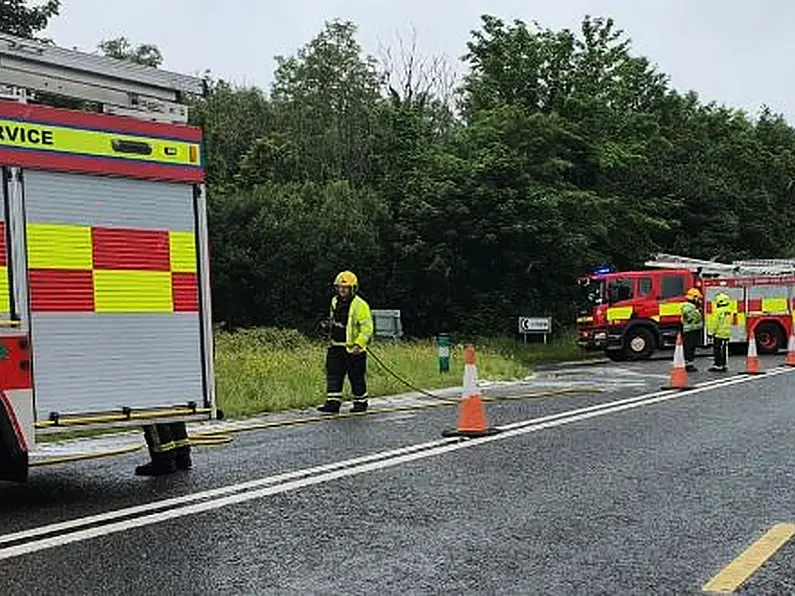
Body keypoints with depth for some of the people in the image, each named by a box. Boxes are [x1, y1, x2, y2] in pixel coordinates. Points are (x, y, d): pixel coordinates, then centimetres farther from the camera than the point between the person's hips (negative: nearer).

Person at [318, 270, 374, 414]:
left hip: (354, 349, -6)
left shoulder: (360, 305, -14)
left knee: (356, 378, 4)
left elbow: (367, 328, -18)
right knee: (333, 375, -1)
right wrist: (329, 325, 9)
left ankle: (361, 403, 20)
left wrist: (358, 344, -26)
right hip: (337, 346, 7)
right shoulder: (335, 302, 10)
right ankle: (333, 403, 2)